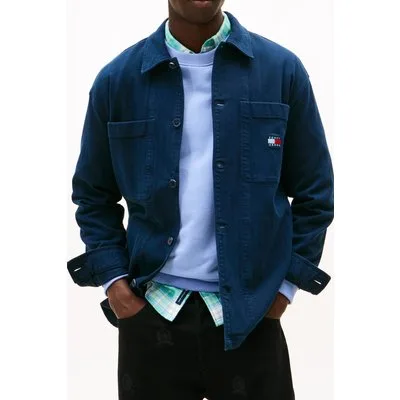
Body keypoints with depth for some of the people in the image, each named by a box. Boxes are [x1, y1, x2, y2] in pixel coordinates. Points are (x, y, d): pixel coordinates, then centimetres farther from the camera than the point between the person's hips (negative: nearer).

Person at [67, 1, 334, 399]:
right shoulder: (117, 79, 0)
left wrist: (286, 283, -2)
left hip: (250, 314, 0)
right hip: (151, 314, 1)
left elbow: (313, 192, 3)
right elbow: (93, 195, 8)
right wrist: (111, 278, -1)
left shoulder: (281, 69, -1)